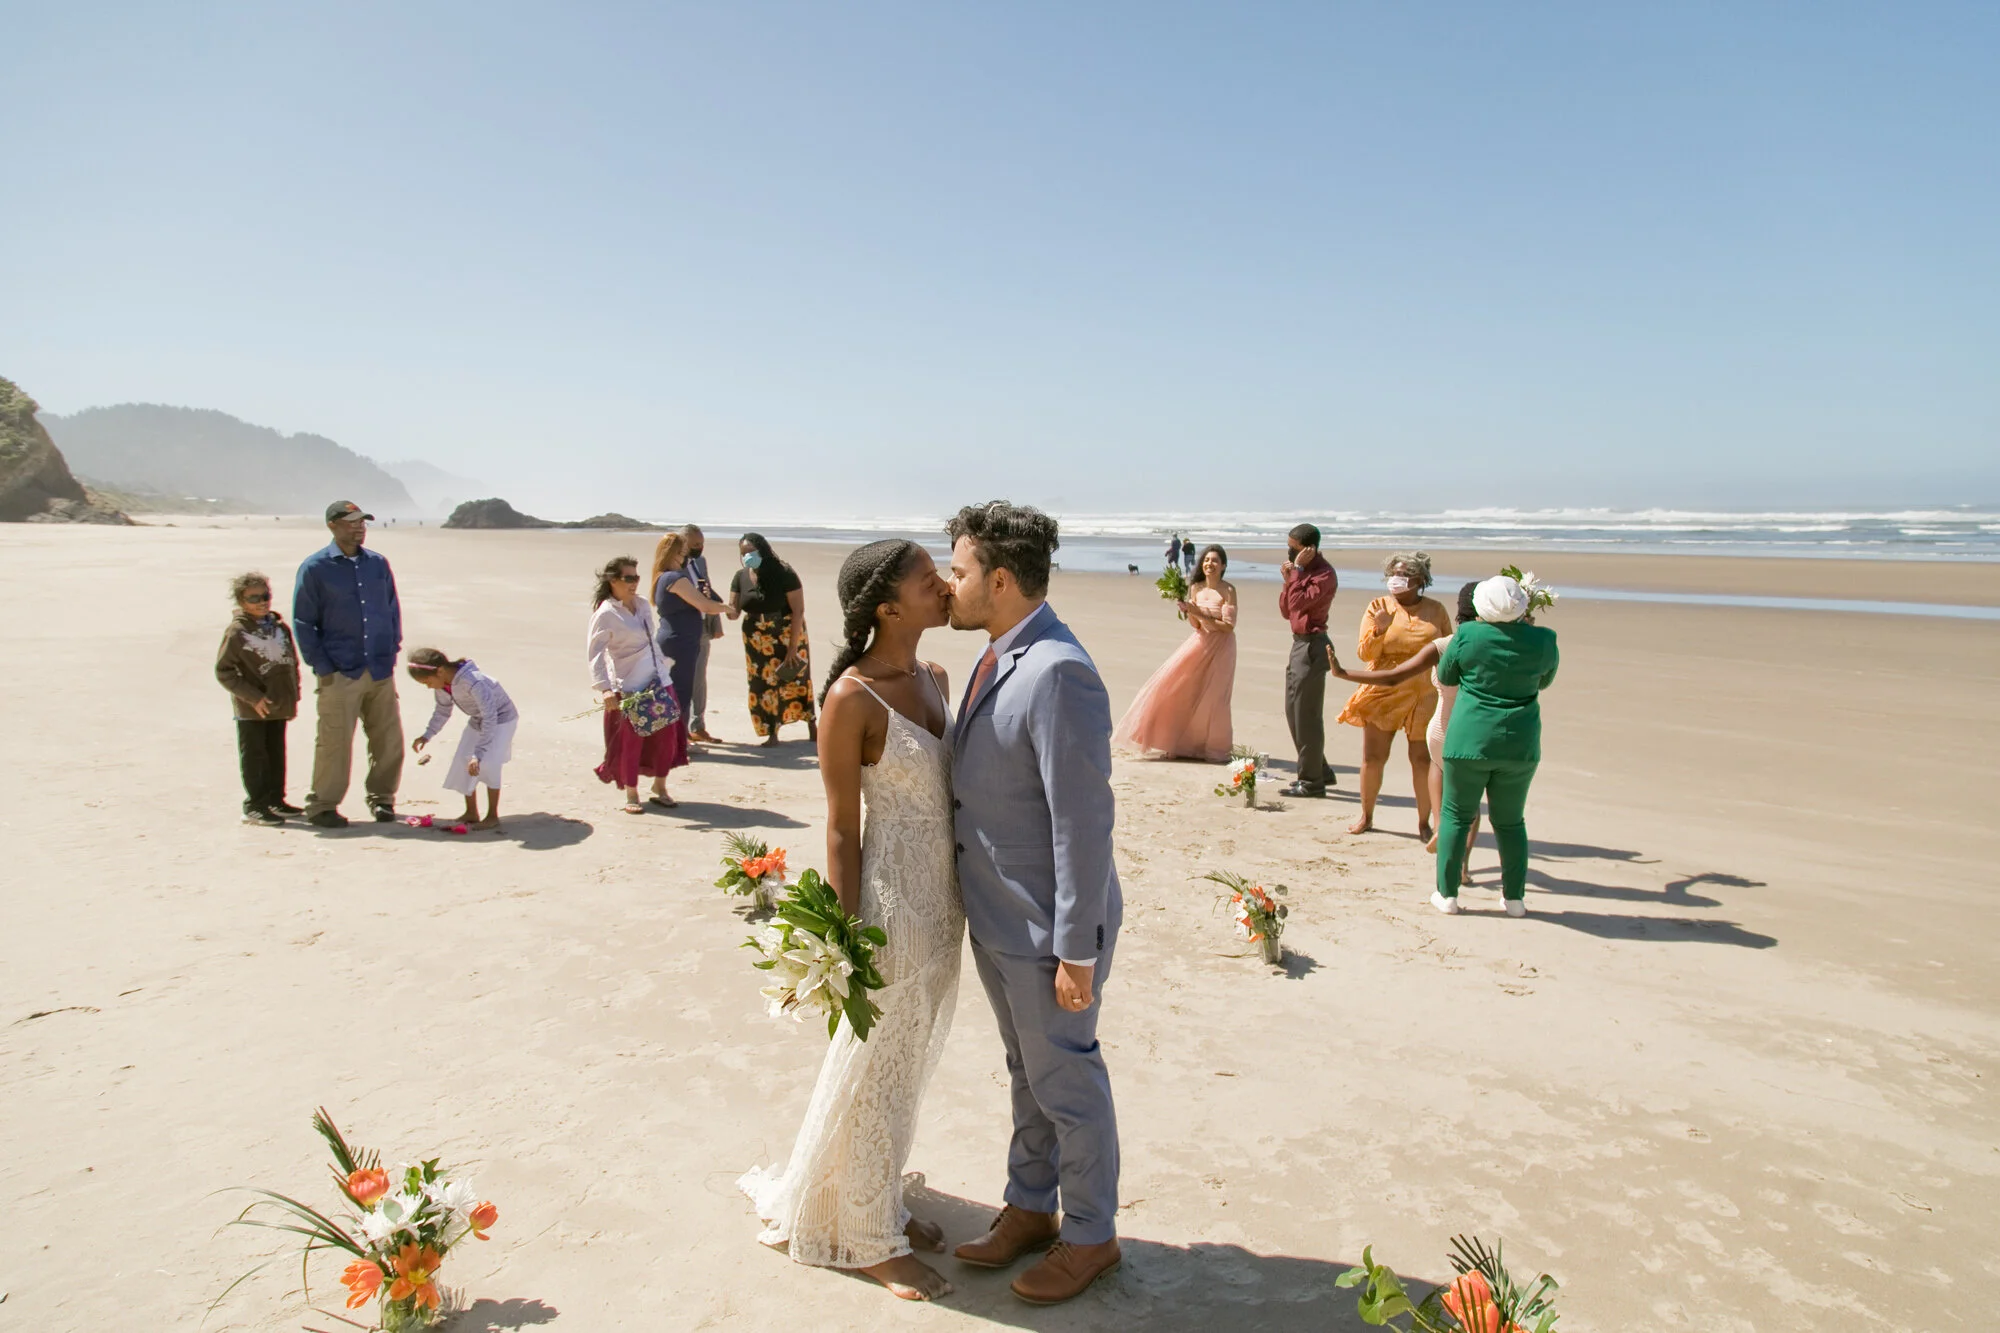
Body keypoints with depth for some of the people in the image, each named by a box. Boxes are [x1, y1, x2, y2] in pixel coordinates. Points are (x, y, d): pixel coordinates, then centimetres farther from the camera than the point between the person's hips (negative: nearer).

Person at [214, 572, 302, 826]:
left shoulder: (280, 626, 7)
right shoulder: (237, 632, -10)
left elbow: (292, 662, 14)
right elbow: (223, 671, -11)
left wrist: (293, 695, 7)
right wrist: (253, 697, -16)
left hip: (278, 705, 6)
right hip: (251, 709, -5)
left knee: (277, 754, 13)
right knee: (253, 756, 0)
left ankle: (275, 800, 24)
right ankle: (254, 806, 5)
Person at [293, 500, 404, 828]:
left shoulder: (378, 564, 10)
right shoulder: (315, 568, -2)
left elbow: (393, 610, 18)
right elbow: (303, 623, -1)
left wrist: (392, 651, 9)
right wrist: (322, 667, -6)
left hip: (381, 671, 4)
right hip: (339, 675, -4)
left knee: (388, 739, 6)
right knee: (334, 743, -1)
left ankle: (381, 797, 22)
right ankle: (322, 806, 13)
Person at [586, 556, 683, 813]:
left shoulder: (642, 604, 9)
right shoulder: (605, 614, -11)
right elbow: (594, 652, -17)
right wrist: (604, 688, -26)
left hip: (658, 682, 6)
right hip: (629, 689, -6)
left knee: (667, 734, 6)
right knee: (631, 741, 1)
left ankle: (660, 788, 22)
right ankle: (631, 795, 18)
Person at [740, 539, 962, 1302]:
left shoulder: (933, 679, 4)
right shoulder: (851, 698, -19)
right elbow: (842, 828, -15)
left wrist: (959, 900, 14)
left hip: (942, 897, 8)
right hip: (891, 901, -8)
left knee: (909, 1064, 22)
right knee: (876, 1068, 10)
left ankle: (883, 1204, 43)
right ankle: (872, 1240, 31)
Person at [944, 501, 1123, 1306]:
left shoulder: (1056, 672, -25)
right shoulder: (998, 657, 4)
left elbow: (1082, 823, -25)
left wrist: (1077, 951, -21)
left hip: (1045, 928, -9)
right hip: (995, 917, 9)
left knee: (1067, 1084, 11)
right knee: (1027, 1073, 24)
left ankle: (1089, 1237, 33)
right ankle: (1029, 1209, 44)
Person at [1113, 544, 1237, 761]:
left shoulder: (1228, 590, -11)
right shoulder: (1196, 588, 3)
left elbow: (1228, 626, -15)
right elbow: (1196, 625, 6)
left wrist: (1199, 614, -19)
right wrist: (1188, 612, -14)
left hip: (1220, 647, -5)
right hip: (1200, 643, 5)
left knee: (1211, 698, -2)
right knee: (1183, 690, 2)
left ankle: (1214, 749, 13)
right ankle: (1181, 743, 14)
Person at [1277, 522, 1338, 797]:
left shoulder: (1324, 574, -15)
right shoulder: (1302, 571, 14)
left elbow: (1299, 602, -25)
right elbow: (1286, 610, 14)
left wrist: (1297, 570, -18)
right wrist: (1288, 579, 1)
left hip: (1312, 646, -10)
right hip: (1299, 643, 10)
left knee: (1306, 714, -5)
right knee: (1293, 712, 15)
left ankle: (1311, 781, 3)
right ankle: (1319, 771, 26)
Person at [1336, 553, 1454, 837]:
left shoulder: (1436, 610, 3)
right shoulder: (1378, 607, 0)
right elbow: (1364, 653, -4)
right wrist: (1379, 629, -22)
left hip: (1424, 696, 0)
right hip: (1383, 693, 0)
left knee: (1423, 760, 1)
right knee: (1373, 757, 4)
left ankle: (1424, 822, 15)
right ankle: (1366, 815, 22)